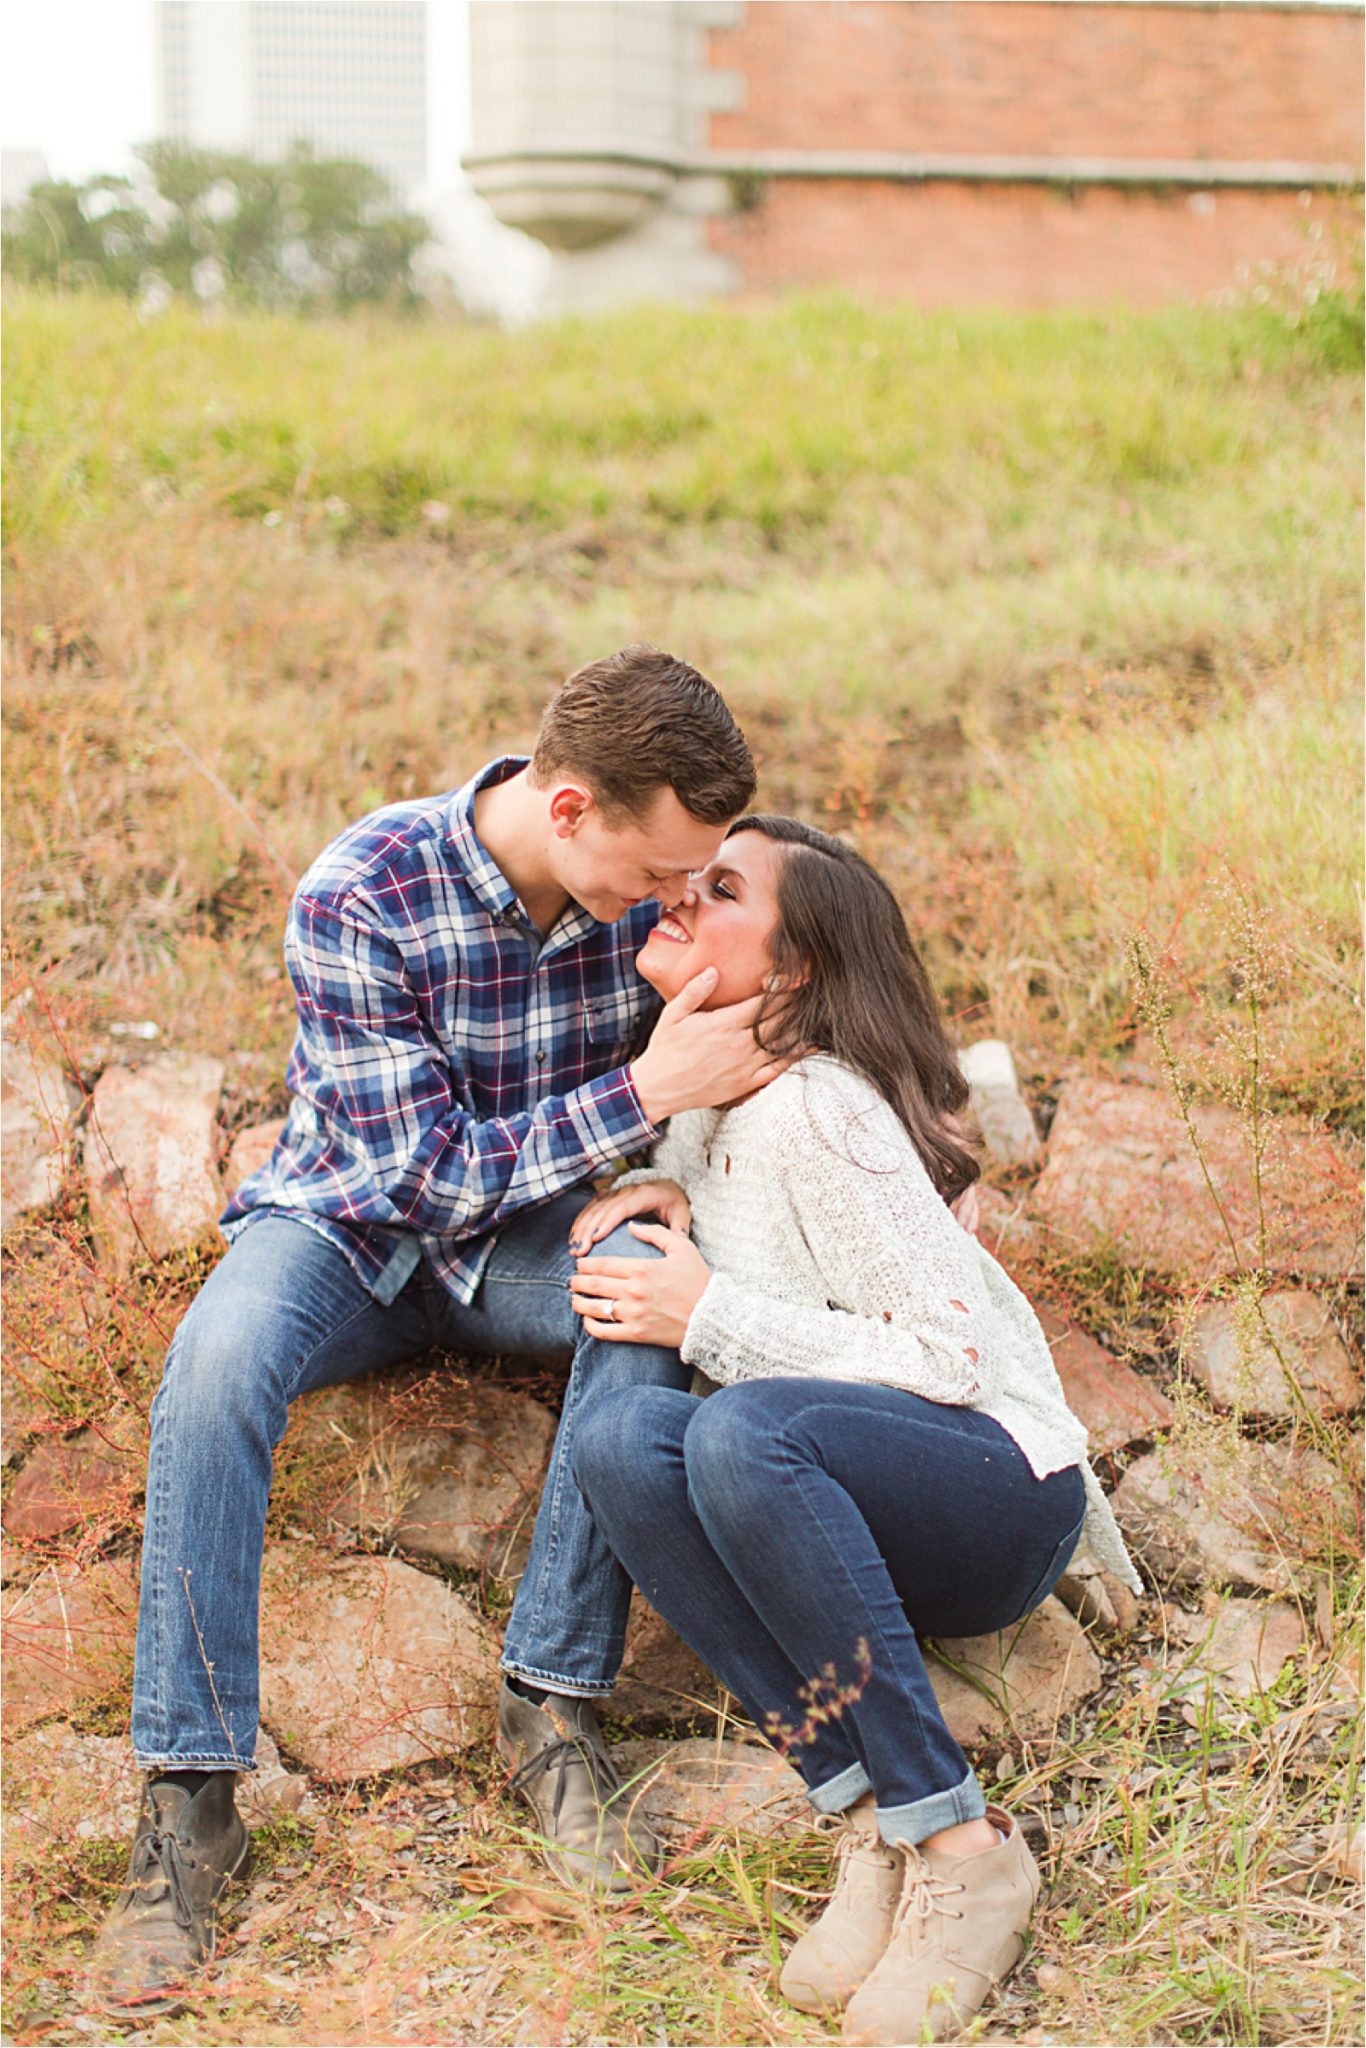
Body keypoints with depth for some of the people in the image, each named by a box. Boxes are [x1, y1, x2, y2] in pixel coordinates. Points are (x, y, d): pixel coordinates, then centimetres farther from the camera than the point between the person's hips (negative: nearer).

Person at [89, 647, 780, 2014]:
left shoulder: (651, 877, -15)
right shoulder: (359, 900, -28)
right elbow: (434, 1172, -26)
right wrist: (649, 1090, -32)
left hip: (532, 1225, 3)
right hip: (353, 1219, -3)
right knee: (220, 1355, -35)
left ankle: (550, 1708, -25)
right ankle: (188, 1805, -29)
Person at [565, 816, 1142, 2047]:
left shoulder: (813, 1113, -17)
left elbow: (954, 1358, -19)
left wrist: (712, 1318, -19)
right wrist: (658, 1185, 8)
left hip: (999, 1492, -7)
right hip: (862, 1525, 7)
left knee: (744, 1430, -36)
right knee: (623, 1440, -22)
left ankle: (963, 1849, -27)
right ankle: (872, 1823, -21)